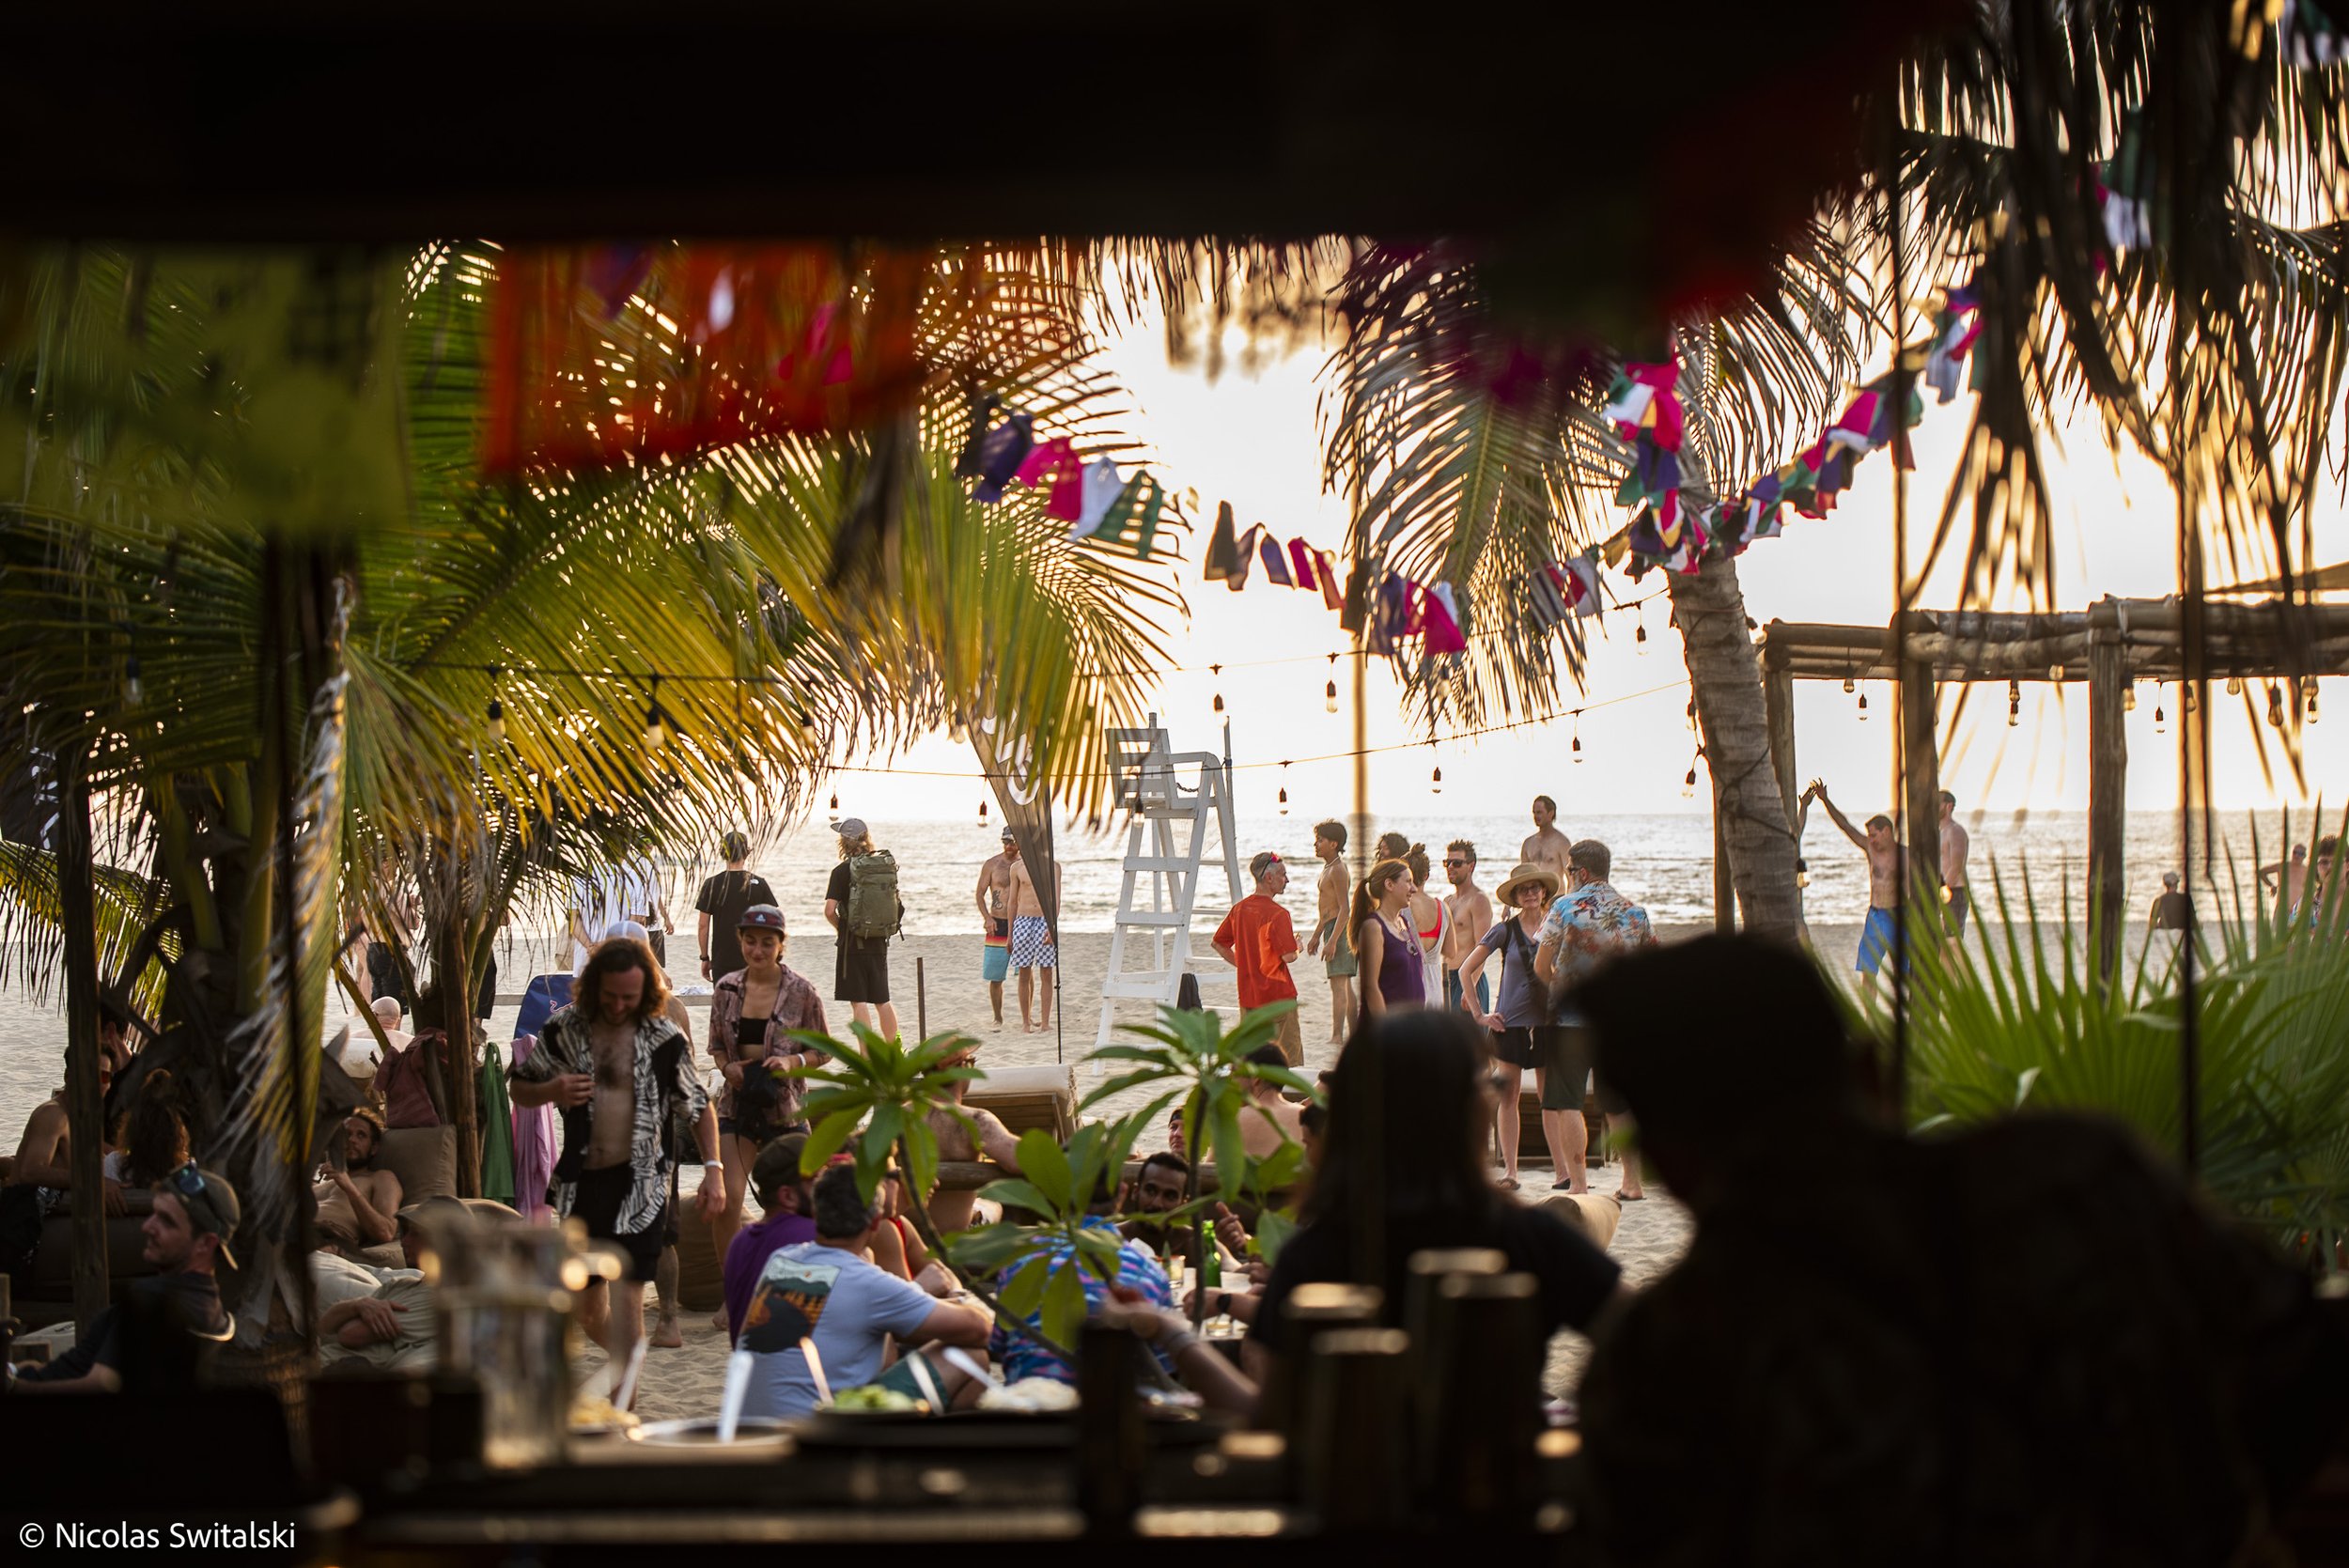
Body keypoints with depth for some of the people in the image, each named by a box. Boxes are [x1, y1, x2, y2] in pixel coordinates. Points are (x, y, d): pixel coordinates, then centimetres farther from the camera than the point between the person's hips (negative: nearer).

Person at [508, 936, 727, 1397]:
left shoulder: (664, 1038, -3)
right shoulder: (565, 1029, 2)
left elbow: (699, 1107, 7)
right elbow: (518, 1086, 11)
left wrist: (713, 1169, -4)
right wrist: (551, 1091, -11)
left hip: (640, 1184, -3)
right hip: (581, 1184, 3)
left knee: (626, 1299, -14)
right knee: (588, 1310, 12)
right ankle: (628, 1360, 42)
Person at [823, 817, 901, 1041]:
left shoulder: (843, 870, -10)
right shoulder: (887, 865, 6)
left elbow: (830, 910, -16)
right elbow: (898, 906, 14)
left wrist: (840, 927, 1)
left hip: (853, 944, -5)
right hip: (880, 944, 5)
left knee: (858, 1002, -2)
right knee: (882, 1001, 15)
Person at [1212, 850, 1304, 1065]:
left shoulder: (1239, 909, 5)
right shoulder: (1278, 914, -17)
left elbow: (1218, 943, 14)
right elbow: (1288, 957, -20)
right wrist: (1297, 945, 1)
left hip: (1247, 994, 7)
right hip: (1277, 992, -7)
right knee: (1289, 1053, -1)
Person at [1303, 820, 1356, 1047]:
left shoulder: (1338, 870, -15)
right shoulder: (1328, 869, 17)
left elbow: (1344, 908, -20)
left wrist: (1332, 941, -24)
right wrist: (1316, 937, 28)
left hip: (1339, 930, -11)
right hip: (1332, 929, 11)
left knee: (1338, 984, -11)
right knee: (1345, 985, 13)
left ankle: (1337, 1037, -13)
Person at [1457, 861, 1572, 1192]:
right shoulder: (1505, 931, -1)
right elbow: (1467, 971, 2)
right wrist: (1479, 1014, -2)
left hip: (1548, 1023, 0)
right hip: (1511, 1023, 0)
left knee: (1551, 1099, 3)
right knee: (1508, 1097, 2)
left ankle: (1563, 1171, 5)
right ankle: (1509, 1170, 7)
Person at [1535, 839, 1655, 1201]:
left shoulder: (1565, 907, -7)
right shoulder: (1635, 912, 5)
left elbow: (1541, 967, -7)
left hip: (1573, 1019, -4)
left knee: (1566, 1103, -1)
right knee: (1619, 1104, 13)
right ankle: (1631, 1181, 15)